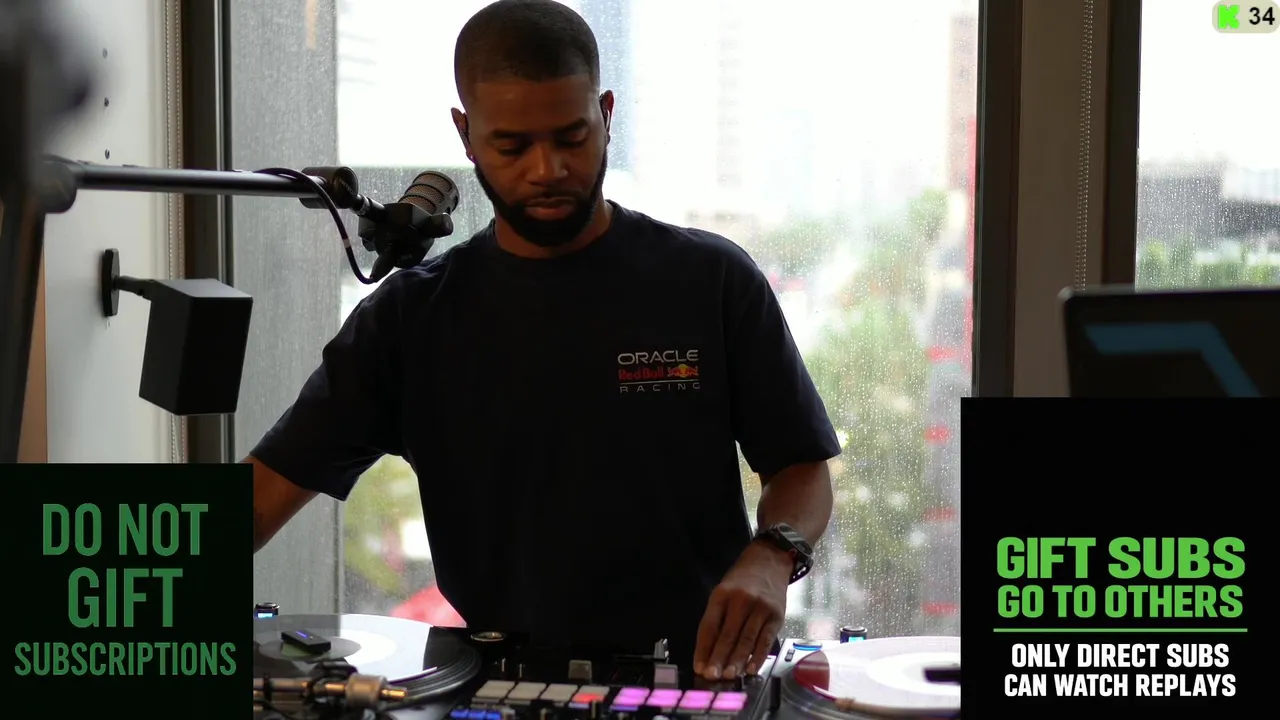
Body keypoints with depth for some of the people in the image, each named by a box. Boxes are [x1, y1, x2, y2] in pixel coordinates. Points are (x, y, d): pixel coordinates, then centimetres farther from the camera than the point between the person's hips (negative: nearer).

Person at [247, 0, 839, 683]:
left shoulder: (713, 281, 1)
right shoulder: (412, 314, 4)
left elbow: (802, 468, 7)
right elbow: (271, 487, 1)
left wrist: (770, 558, -14)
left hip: (697, 676, -1)